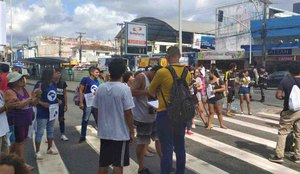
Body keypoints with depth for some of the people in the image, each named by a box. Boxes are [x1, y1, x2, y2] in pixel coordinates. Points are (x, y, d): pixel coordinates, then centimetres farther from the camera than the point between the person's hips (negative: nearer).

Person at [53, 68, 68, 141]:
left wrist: (66, 105, 4)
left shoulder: (63, 83, 2)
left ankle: (62, 134, 19)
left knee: (61, 119, 8)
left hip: (61, 104, 2)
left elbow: (65, 94, 6)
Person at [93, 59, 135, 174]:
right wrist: (132, 131, -5)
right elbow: (128, 113, -16)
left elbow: (96, 109, 6)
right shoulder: (124, 89, -16)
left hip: (104, 132, 5)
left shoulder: (100, 88, -1)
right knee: (118, 164, 7)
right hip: (121, 133, -5)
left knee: (103, 163, 17)